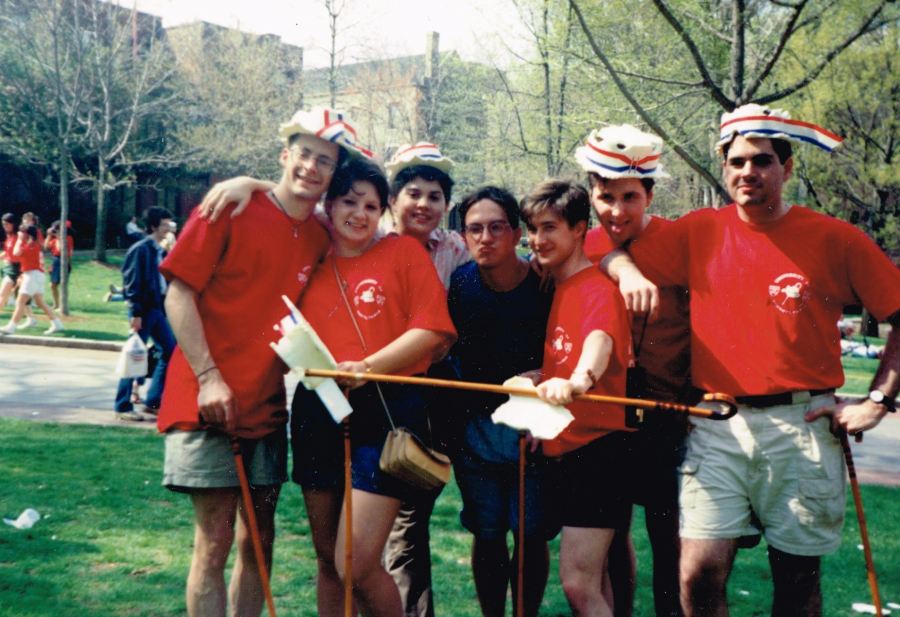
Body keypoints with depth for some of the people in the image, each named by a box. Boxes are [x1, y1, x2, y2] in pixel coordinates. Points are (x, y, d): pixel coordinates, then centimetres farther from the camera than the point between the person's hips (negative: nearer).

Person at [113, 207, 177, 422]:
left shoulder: (160, 251, 15)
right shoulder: (140, 249, -10)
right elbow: (132, 282, -15)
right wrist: (135, 312, -19)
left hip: (158, 309, 8)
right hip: (143, 310, -8)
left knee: (170, 351, 7)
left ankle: (152, 401, 15)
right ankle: (122, 406, 7)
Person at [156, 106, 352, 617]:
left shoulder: (322, 239, 7)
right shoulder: (232, 208, -7)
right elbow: (179, 293, -9)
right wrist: (208, 376, -15)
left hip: (267, 404, 5)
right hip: (209, 399, -5)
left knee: (258, 537, 11)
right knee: (216, 538, -3)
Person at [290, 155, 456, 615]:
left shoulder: (404, 251, 1)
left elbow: (432, 330, -8)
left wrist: (366, 367, -18)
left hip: (387, 413, -4)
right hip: (318, 413, 5)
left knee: (358, 565, -9)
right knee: (328, 561, 14)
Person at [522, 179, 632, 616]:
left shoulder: (598, 288, -14)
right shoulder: (557, 288, 13)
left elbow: (600, 338, -36)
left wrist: (577, 381, -55)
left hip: (595, 446, -9)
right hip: (562, 448, 9)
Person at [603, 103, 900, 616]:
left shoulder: (833, 238, -1)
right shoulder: (699, 232, 5)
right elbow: (616, 250, 11)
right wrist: (627, 271, -11)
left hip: (804, 425, -1)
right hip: (718, 425, 1)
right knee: (699, 575, -6)